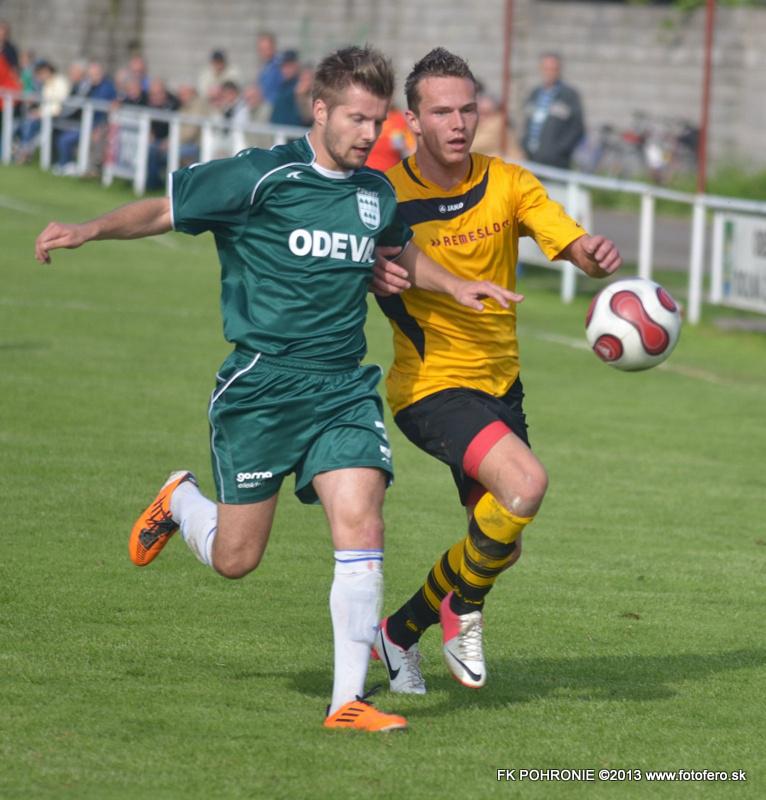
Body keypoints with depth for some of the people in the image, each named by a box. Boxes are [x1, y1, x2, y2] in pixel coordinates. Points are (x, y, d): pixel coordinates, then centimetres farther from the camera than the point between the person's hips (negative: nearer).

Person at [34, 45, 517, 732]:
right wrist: (90, 230, -21)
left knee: (361, 526, -16)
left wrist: (456, 286, 20)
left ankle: (349, 700, -9)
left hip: (344, 387, 4)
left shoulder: (377, 193, 9)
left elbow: (400, 250, 33)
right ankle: (179, 500, 39)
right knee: (235, 559, 3)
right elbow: (162, 211, -6)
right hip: (261, 385, -4)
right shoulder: (260, 178, -9)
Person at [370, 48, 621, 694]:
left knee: (500, 543, 9)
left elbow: (573, 245, -11)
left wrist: (598, 255, -35)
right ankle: (463, 608, -4)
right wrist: (375, 275, -27)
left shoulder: (509, 184, -2)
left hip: (500, 384, 6)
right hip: (431, 384, -6)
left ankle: (400, 632, 32)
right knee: (525, 482, -28)